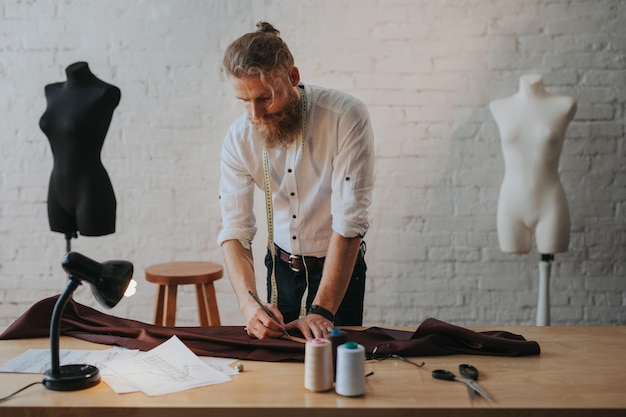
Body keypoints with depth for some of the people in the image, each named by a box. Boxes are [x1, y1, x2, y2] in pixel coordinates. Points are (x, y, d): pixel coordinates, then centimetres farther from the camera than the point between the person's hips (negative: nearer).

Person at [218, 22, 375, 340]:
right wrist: (248, 303, -30)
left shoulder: (346, 118, -25)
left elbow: (349, 224, -27)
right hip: (280, 265, 3)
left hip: (338, 265, -3)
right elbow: (235, 231, -14)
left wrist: (321, 310, -31)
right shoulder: (239, 138, -14)